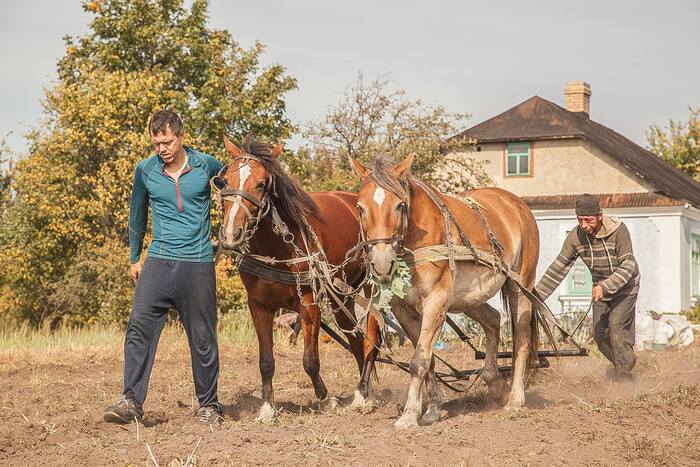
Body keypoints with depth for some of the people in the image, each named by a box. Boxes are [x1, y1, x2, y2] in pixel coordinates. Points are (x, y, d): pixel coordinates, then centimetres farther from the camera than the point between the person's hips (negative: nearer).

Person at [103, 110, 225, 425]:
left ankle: (209, 405, 15)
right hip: (159, 262, 1)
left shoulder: (206, 166, -2)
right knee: (139, 325, -13)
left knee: (202, 337, 4)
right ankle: (131, 401, -13)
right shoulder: (145, 171, 3)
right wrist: (134, 258, 22)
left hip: (198, 265, -1)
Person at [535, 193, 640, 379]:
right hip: (600, 289, 5)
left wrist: (605, 287, -42)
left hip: (625, 287, -5)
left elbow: (628, 266, -30)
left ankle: (623, 376, -8)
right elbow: (559, 268, -11)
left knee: (616, 325, -18)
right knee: (600, 333, 6)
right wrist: (536, 295, -15)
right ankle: (626, 363, 30)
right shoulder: (576, 236, -16)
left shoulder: (618, 230, -28)